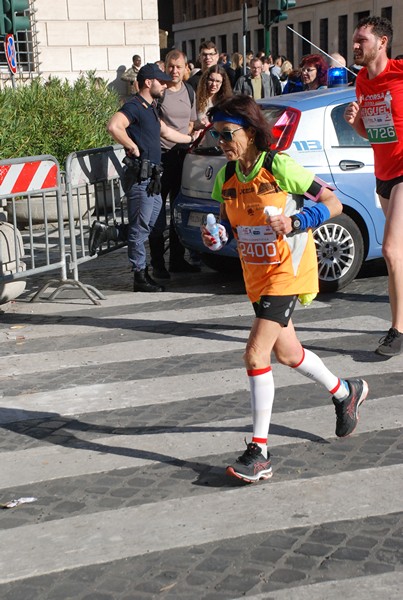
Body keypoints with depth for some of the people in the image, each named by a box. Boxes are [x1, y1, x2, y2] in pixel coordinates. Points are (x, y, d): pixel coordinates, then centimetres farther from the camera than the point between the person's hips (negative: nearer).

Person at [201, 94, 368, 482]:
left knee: (256, 354, -16)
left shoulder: (279, 167, -16)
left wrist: (294, 223, -27)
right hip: (256, 276, 8)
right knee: (287, 353, 19)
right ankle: (345, 392, 47)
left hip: (287, 271, -7)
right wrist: (215, 234, -8)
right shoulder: (225, 177, 1)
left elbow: (332, 203, -12)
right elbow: (227, 222, 15)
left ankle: (259, 452, -7)